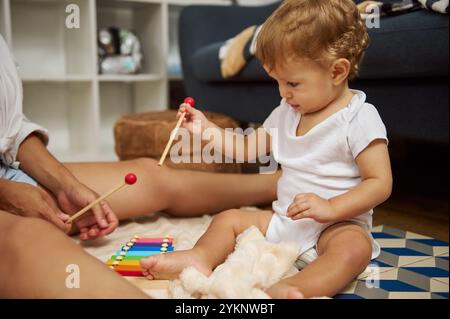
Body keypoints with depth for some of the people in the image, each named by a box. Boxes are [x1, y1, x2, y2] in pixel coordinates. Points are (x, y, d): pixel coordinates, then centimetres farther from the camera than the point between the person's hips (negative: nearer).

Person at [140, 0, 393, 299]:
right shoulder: (287, 112, 9)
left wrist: (330, 207, -28)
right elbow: (248, 148, 16)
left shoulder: (359, 119, -13)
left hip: (338, 224, -7)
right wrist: (205, 128, 6)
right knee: (228, 218, -3)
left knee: (354, 247, -38)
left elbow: (380, 183, -16)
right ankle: (201, 256, -28)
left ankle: (291, 288, -60)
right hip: (282, 219, 7)